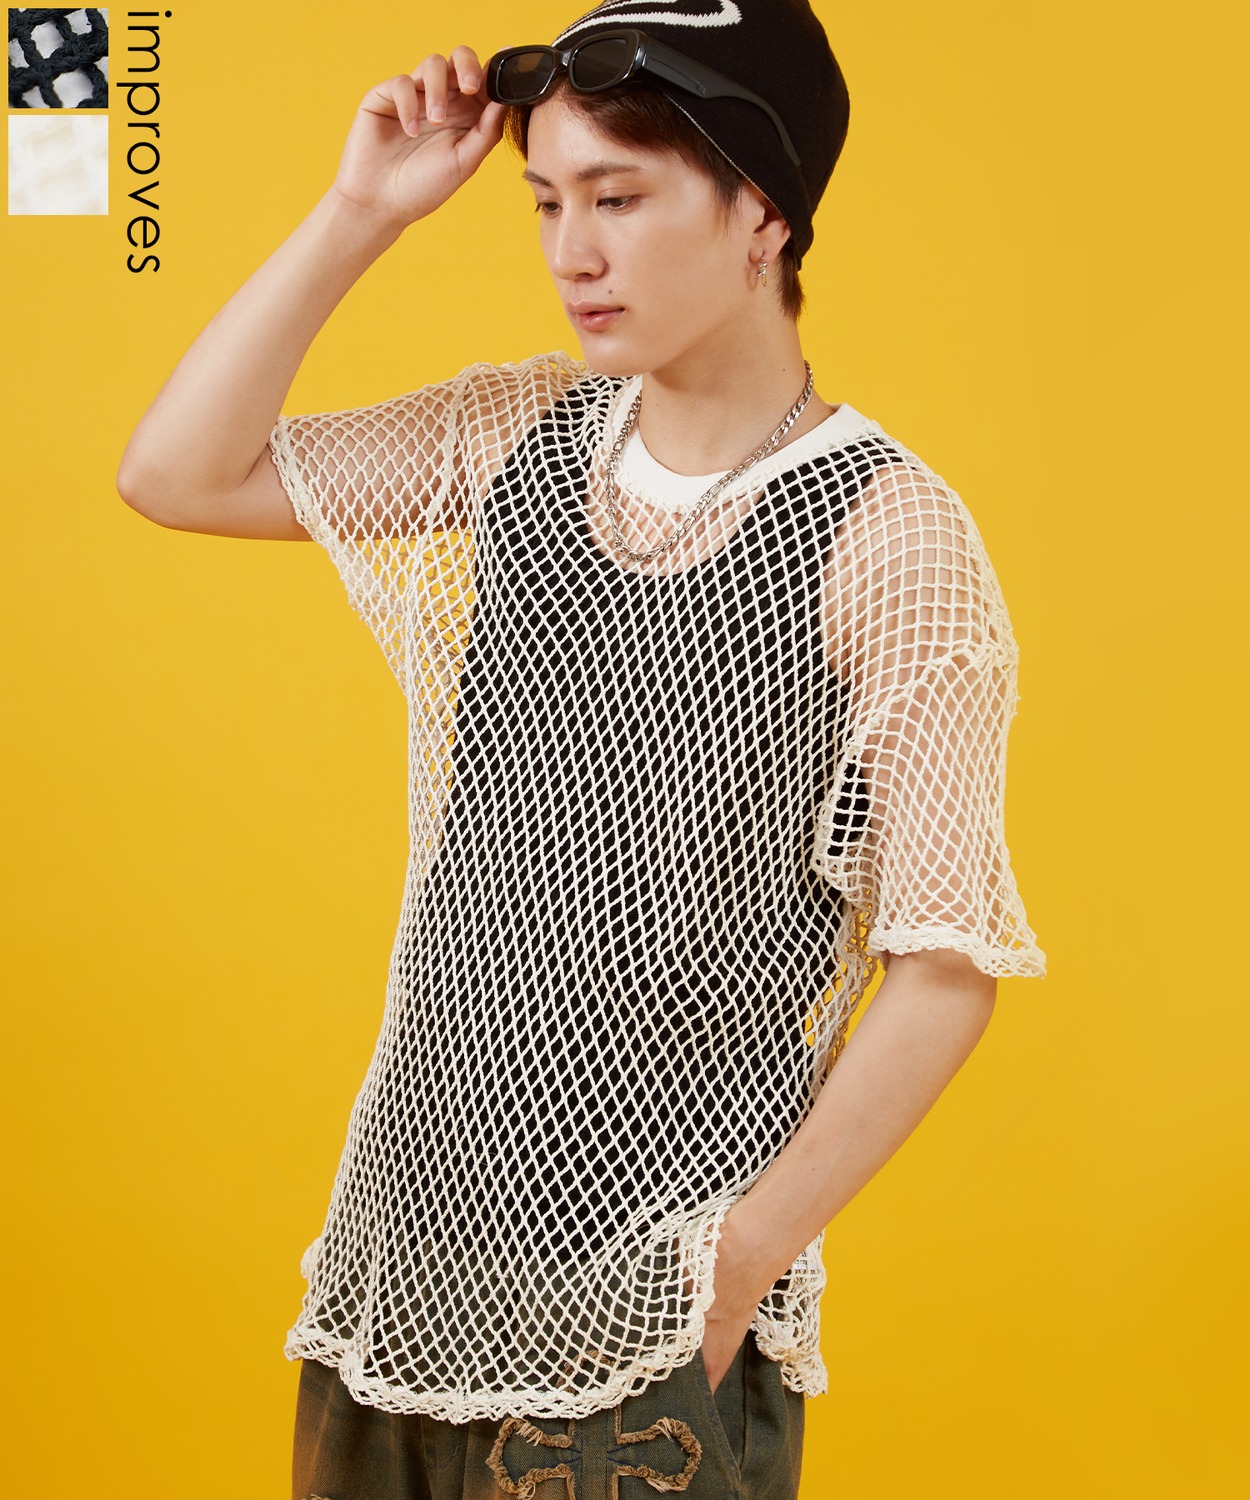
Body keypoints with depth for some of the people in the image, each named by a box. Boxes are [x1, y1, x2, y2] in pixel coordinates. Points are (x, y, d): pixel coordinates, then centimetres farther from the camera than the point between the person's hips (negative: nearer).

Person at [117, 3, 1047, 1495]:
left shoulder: (886, 535, -15)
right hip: (418, 1201, 5)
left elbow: (946, 962, -13)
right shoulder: (521, 435, 2)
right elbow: (177, 474, 0)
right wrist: (357, 213, -6)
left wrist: (750, 1254, -13)